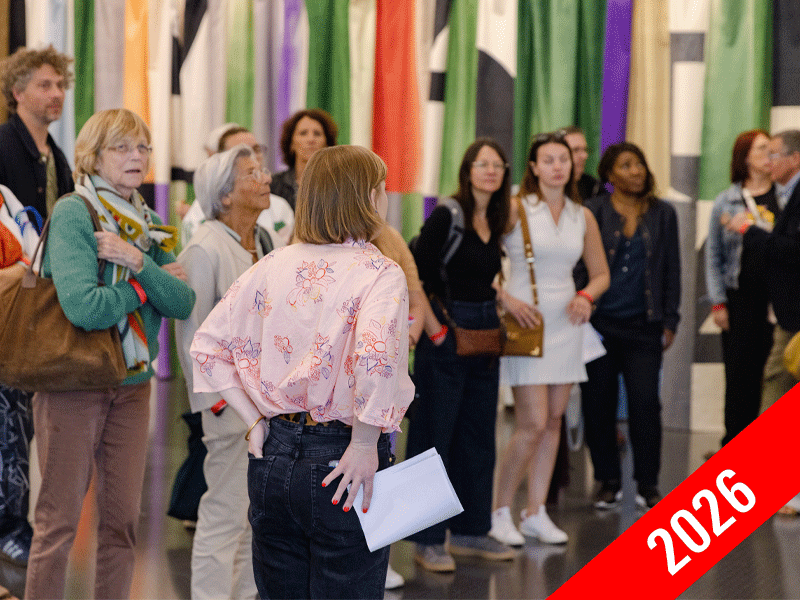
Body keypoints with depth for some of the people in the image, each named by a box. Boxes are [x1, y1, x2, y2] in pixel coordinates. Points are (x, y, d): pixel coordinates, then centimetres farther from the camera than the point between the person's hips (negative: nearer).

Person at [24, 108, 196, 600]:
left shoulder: (149, 225, 9)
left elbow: (183, 304, -3)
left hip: (133, 383, 6)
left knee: (124, 518, 11)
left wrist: (139, 262, -17)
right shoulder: (72, 214, -12)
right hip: (73, 382, -6)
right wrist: (147, 284, -10)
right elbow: (84, 307, -25)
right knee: (59, 521, 0)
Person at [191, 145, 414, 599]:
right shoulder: (381, 273, -11)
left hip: (272, 458, 5)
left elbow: (208, 344, 5)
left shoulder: (274, 266, 5)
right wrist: (364, 445, -18)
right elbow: (375, 354, -29)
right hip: (340, 464, -5)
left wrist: (255, 419, 6)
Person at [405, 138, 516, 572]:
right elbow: (412, 273, -15)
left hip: (485, 336, 8)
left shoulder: (496, 223, 10)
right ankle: (428, 540, 6)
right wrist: (434, 328, -14)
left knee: (478, 438, 13)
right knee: (434, 438, -1)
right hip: (447, 338, -8)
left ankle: (470, 531, 24)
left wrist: (494, 317, 12)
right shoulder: (446, 216, -12)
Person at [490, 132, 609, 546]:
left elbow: (601, 273, 17)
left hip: (566, 323, 5)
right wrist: (506, 299, -17)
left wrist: (586, 297, -3)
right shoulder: (516, 209, -6)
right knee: (533, 424, -9)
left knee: (553, 420, 7)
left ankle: (536, 512, 16)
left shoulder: (582, 216, 8)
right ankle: (501, 511, 5)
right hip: (526, 321, -5)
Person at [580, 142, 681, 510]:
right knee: (598, 404, 3)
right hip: (599, 324, -1)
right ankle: (608, 481, 17)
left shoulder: (662, 214, 9)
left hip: (644, 326, 1)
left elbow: (671, 271, 12)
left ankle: (647, 484, 8)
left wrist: (669, 322, 7)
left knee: (645, 404, -6)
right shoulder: (591, 212, 2)